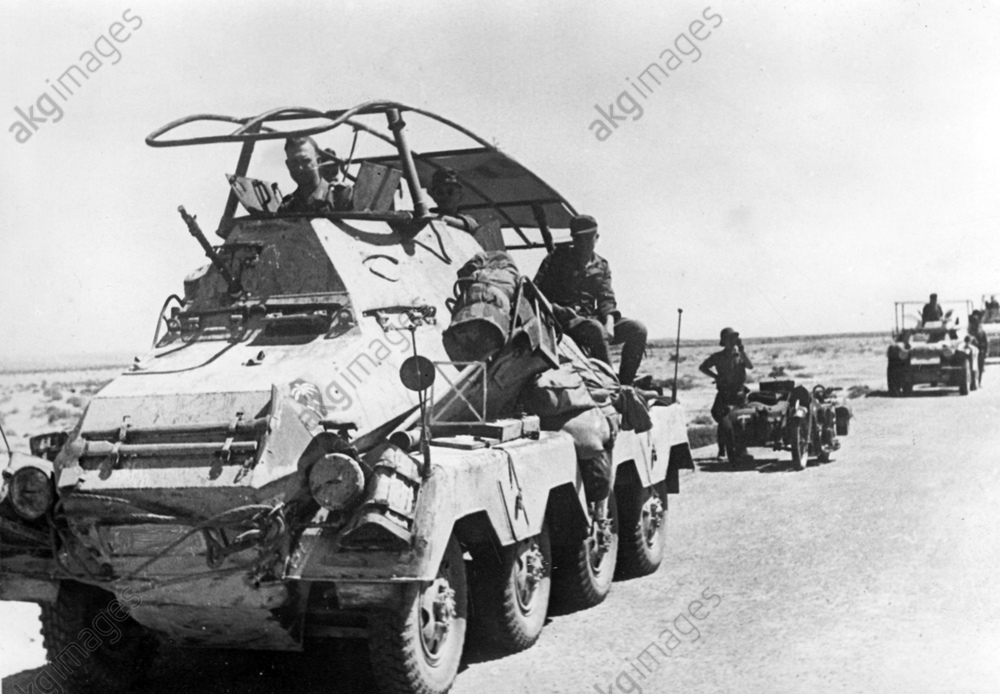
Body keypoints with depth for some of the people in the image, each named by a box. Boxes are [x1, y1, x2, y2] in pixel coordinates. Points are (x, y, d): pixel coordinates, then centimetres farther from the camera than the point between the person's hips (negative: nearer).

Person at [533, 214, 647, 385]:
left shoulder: (601, 266, 18)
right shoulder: (557, 259, 6)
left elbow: (607, 299, 9)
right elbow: (537, 293, 2)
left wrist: (609, 322, -13)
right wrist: (558, 310, -16)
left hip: (592, 318, 5)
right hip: (565, 320, -5)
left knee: (637, 329, -15)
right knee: (595, 329, -37)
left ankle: (624, 383, -16)